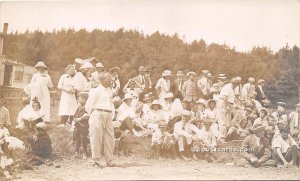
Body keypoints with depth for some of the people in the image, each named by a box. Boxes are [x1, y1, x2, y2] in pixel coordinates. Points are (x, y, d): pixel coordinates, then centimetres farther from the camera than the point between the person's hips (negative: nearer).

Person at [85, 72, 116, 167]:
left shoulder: (110, 91, 15)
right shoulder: (96, 91, -6)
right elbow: (88, 105, -6)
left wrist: (112, 114, 16)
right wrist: (94, 116, -1)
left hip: (108, 116, 7)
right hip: (98, 115, -7)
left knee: (110, 139, 6)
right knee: (96, 138, -3)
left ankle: (109, 160, 14)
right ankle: (96, 161, 4)